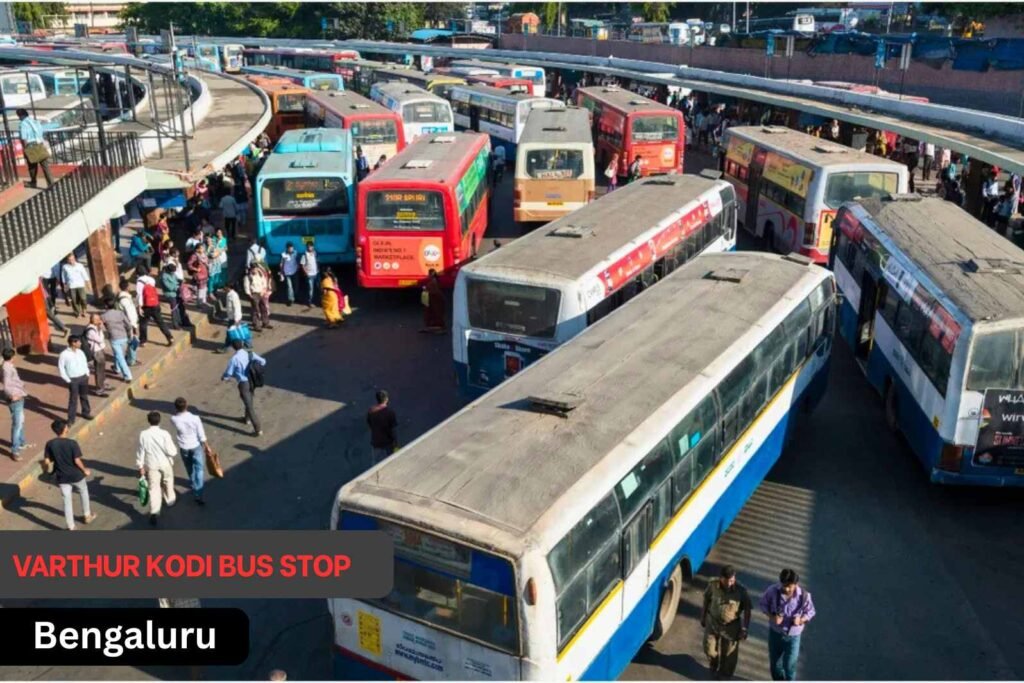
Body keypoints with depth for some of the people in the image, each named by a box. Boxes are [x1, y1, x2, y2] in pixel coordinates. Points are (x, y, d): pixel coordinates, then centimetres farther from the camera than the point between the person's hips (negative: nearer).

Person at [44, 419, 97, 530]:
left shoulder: (50, 444, -11)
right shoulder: (72, 443, -21)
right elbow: (77, 460, -20)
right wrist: (85, 470, -4)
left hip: (62, 477, 2)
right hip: (76, 475, -2)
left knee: (67, 501, 13)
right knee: (83, 493, 26)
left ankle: (71, 527, 18)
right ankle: (87, 516, 41)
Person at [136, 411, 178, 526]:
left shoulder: (143, 434, -14)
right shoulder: (164, 434, -21)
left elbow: (141, 451, -6)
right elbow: (171, 451, -19)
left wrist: (140, 466, 5)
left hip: (151, 465, 0)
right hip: (165, 463, 0)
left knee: (154, 487, 5)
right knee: (167, 482, 25)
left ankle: (154, 512, -4)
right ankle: (169, 500, 46)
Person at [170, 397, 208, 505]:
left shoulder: (174, 419, -19)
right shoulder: (195, 418, -23)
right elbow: (201, 435, -13)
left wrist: (177, 410, -5)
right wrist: (206, 446, 0)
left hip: (183, 448, 2)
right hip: (196, 446, -2)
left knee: (190, 469, 23)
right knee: (199, 469, 7)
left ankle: (194, 487, 44)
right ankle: (198, 494, -2)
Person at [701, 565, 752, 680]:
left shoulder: (741, 590, -24)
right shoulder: (712, 586, -21)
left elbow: (747, 610, -11)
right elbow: (706, 601, -3)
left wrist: (744, 629, -8)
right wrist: (703, 618, 8)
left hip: (731, 627, -1)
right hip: (712, 623, 1)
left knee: (729, 654, 15)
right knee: (709, 649, 17)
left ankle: (724, 676, 42)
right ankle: (714, 668, 50)